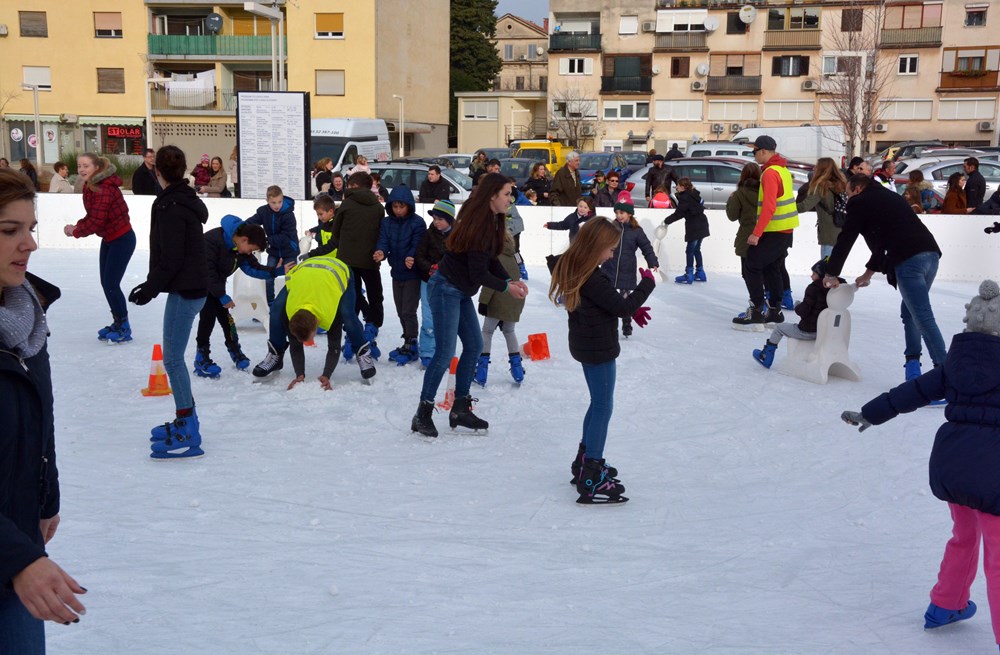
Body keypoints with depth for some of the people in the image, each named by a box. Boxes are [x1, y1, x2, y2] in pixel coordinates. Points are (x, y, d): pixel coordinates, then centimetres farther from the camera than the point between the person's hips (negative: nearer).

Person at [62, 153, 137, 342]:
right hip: (108, 239, 10)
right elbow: (92, 215, 11)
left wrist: (75, 232, -14)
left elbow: (96, 220, -27)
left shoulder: (104, 188, -25)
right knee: (105, 283, 12)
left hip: (122, 239, -10)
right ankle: (117, 322, 25)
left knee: (111, 284, -7)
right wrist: (76, 226, -6)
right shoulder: (89, 186, 6)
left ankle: (124, 327, 7)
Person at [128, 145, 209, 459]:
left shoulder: (170, 206, -16)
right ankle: (186, 420, 24)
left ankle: (188, 436, -5)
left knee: (172, 357, -7)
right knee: (174, 355, 16)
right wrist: (152, 284, 18)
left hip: (184, 290, -10)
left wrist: (151, 287, -10)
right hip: (193, 285, 10)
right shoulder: (186, 199, 13)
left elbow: (171, 257, -19)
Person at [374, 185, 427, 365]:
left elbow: (417, 245, -18)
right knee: (401, 312, 15)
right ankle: (408, 343, 28)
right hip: (397, 272, 6)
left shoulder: (417, 222, -12)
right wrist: (381, 252, -29)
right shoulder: (386, 223, 3)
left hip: (412, 273, -6)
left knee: (408, 312, -6)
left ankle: (411, 346, 7)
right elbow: (383, 241, -6)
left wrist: (410, 257, -38)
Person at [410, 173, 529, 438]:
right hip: (446, 289, -10)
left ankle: (460, 409, 20)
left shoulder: (492, 221, 7)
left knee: (474, 346, 11)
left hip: (461, 292, 10)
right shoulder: (478, 223, -23)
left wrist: (510, 280, -1)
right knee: (445, 353, -9)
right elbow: (478, 273, -22)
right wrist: (506, 287, -10)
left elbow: (491, 260, 13)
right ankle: (422, 414, 1)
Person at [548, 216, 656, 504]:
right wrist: (647, 284, -9)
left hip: (585, 345, 10)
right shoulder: (593, 279, -26)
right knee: (603, 407, -3)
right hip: (599, 348, -10)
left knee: (598, 402, 22)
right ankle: (591, 479, 0)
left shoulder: (571, 268, 4)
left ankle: (585, 461, 33)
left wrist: (631, 311, 6)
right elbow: (621, 307, -22)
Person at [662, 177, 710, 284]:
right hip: (701, 226, 9)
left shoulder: (685, 198, -16)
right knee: (696, 249, 17)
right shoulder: (692, 194, 12)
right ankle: (700, 273, 21)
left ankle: (689, 275, -2)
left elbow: (678, 214, -17)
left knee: (690, 251, -3)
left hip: (694, 227, -9)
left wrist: (666, 221, -10)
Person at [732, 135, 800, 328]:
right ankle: (774, 311, 20)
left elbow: (769, 207, -24)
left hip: (774, 232, -10)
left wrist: (757, 233, -24)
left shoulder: (770, 173, -17)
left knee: (751, 267, -4)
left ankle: (756, 311, -4)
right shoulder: (782, 169, 14)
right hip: (785, 230, 10)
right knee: (772, 270, 16)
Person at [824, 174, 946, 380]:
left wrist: (831, 274, 20)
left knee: (923, 317, -9)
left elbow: (845, 240, 10)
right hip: (931, 254, 8)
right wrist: (868, 273, 40)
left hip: (908, 261, -8)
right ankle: (912, 360, 17)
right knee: (910, 310, 21)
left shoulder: (860, 202, 7)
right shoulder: (891, 197, 30)